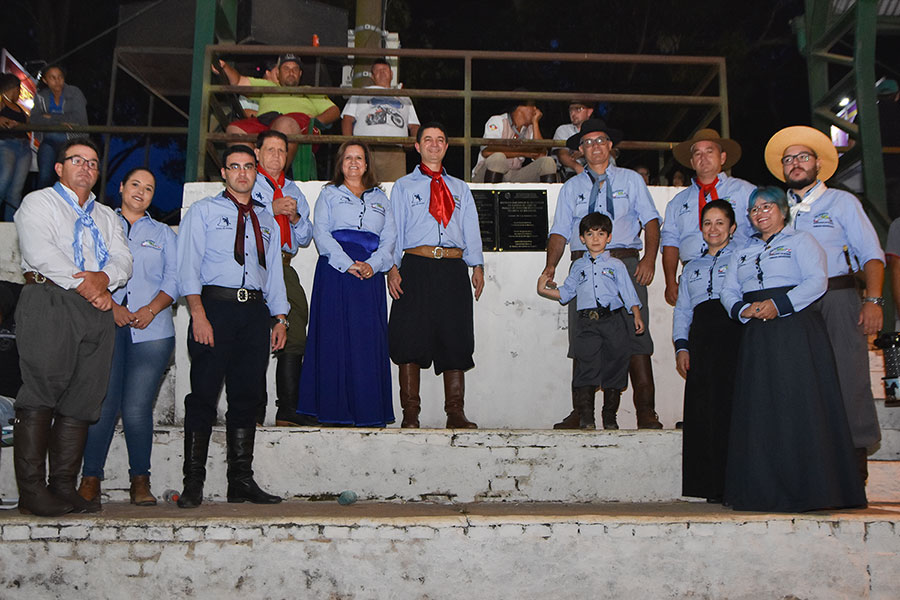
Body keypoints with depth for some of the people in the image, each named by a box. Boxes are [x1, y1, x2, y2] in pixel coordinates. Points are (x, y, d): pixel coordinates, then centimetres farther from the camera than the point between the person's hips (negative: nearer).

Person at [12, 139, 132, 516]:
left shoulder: (107, 216, 27)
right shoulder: (38, 202, 12)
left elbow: (123, 260, 12)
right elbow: (40, 252, -6)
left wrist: (103, 278, -10)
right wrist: (84, 286, -11)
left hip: (97, 310, 5)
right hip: (49, 301, -5)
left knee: (83, 397, -1)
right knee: (41, 393, -11)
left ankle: (64, 487, 1)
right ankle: (31, 490, -8)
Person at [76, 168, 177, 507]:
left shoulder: (163, 234, 21)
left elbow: (173, 280, 10)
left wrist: (151, 309, -7)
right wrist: (111, 305, -9)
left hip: (151, 329, 0)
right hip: (105, 326, 0)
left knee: (137, 407, -7)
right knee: (102, 403, -8)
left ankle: (140, 480, 3)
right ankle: (91, 479, 3)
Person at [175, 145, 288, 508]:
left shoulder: (266, 220, 22)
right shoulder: (203, 211, 9)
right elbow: (188, 266, -2)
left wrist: (280, 318, 9)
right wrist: (198, 315, -14)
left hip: (254, 311, 4)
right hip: (214, 305, -4)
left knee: (247, 396, 3)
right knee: (204, 394, -5)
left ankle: (241, 481, 10)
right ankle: (193, 483, 1)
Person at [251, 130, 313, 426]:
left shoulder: (293, 190, 26)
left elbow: (305, 238, 21)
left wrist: (295, 217, 2)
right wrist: (272, 209, -10)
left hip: (285, 267, 5)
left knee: (294, 338, -3)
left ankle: (288, 413, 1)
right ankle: (253, 413, -5)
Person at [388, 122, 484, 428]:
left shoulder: (460, 188, 23)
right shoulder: (403, 186, 15)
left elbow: (471, 230, 15)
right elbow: (394, 228, 7)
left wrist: (477, 266, 2)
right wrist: (393, 267, -6)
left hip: (453, 268, 2)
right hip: (416, 266, -2)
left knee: (456, 339, -1)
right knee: (411, 339, -5)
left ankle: (455, 413, 4)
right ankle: (410, 413, 3)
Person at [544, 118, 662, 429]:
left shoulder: (631, 180, 17)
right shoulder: (571, 187, 21)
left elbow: (651, 220, 8)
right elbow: (560, 231, 12)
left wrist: (649, 258, -8)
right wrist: (551, 265, -5)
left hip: (625, 264, -1)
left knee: (635, 335, -10)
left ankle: (645, 411, -7)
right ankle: (582, 412, -2)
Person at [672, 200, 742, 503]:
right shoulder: (692, 268, 27)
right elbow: (682, 310, 22)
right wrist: (681, 346, 10)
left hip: (734, 332, -4)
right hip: (701, 337, 4)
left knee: (732, 404, -13)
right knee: (702, 407, -5)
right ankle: (713, 487, -1)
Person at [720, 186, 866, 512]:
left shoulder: (800, 240, 8)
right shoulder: (743, 252, 24)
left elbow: (816, 281, -7)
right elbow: (728, 290, 13)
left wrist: (779, 305, -17)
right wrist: (743, 309, -8)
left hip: (796, 329, -5)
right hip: (756, 336, 5)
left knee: (801, 404, -10)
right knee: (759, 409, 0)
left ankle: (810, 490, -5)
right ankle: (765, 492, 4)